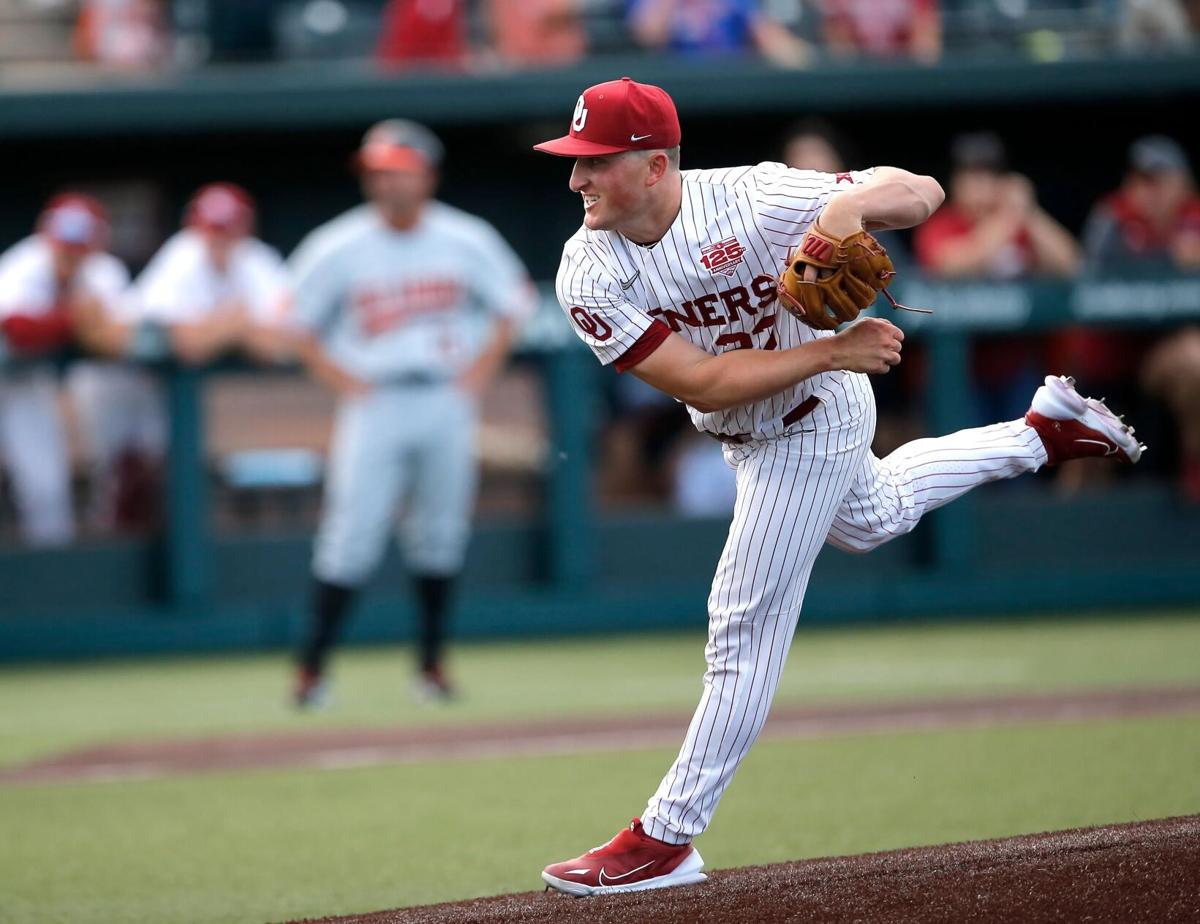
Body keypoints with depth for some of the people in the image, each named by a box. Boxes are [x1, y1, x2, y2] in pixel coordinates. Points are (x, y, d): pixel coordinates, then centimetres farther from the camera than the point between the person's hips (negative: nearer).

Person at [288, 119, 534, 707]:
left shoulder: (467, 241, 0)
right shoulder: (337, 249, -4)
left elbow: (512, 305, 12)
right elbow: (297, 322, 5)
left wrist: (480, 370, 2)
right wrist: (339, 378, -5)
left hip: (447, 401, 2)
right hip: (374, 405, -2)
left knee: (440, 536, 6)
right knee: (352, 536, -9)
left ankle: (431, 663, 17)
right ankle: (312, 668, -5)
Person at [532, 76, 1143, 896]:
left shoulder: (750, 200, -32)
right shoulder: (589, 275, -23)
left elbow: (924, 193, -28)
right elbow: (699, 380, -28)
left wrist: (851, 204, -50)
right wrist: (831, 351, -35)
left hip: (810, 423, -6)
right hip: (740, 430, 6)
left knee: (744, 629, -6)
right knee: (875, 518, 32)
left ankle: (668, 839, 2)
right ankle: (1041, 431, 50)